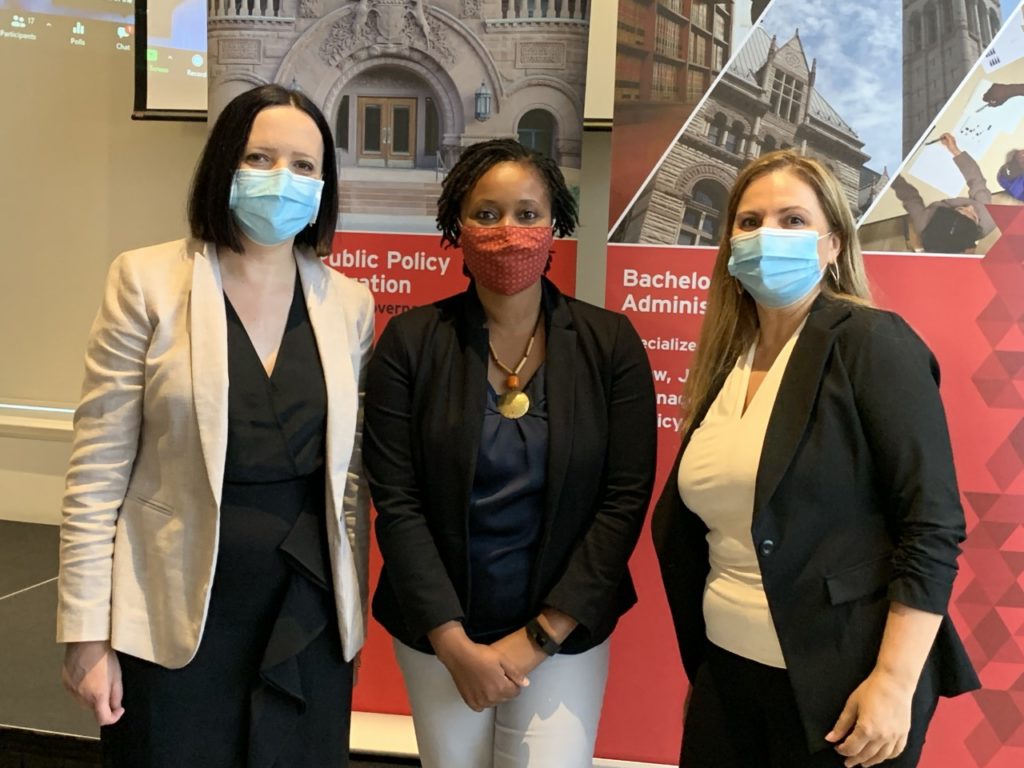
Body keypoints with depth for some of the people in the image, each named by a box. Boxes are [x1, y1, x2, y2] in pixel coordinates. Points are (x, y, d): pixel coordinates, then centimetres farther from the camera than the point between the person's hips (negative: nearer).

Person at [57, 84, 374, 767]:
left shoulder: (350, 303, 3)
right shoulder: (148, 282, -7)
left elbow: (351, 475, 8)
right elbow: (98, 473, -7)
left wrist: (352, 605, 9)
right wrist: (87, 634, -7)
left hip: (308, 617, 3)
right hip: (177, 616, -3)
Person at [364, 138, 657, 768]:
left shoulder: (610, 343, -5)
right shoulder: (411, 342, -5)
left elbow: (625, 501, -8)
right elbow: (396, 502, -8)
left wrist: (538, 637, -11)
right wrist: (455, 644, -12)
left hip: (566, 629, 0)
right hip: (439, 629, 1)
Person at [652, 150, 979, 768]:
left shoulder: (873, 342, -10)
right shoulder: (725, 362, 7)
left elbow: (933, 525, -15)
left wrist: (894, 680, -19)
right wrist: (700, 669, 13)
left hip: (839, 683, -6)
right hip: (727, 670, 6)